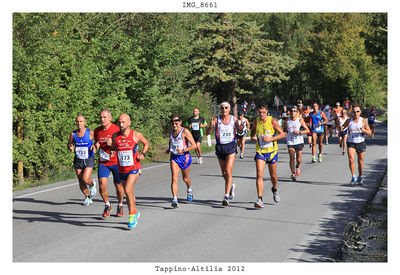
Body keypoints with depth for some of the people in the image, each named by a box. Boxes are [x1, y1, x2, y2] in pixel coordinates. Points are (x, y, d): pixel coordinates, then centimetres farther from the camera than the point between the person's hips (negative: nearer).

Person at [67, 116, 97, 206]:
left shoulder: (90, 132, -7)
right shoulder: (73, 134, 1)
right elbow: (69, 144, 16)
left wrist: (95, 147, -17)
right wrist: (70, 148, -7)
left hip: (89, 159, -3)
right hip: (78, 160, 3)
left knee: (85, 179, -19)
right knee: (81, 182, 4)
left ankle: (92, 185, 16)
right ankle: (88, 198, 26)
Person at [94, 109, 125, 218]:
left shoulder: (116, 129, -11)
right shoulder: (97, 131, 4)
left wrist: (112, 144, -27)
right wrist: (96, 146, -3)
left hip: (116, 161, -3)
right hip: (103, 162, 3)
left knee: (118, 185, 6)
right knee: (102, 184, -12)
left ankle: (120, 205, 31)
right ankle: (107, 205, 11)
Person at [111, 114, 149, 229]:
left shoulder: (136, 135, -8)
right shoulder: (115, 136, -1)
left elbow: (146, 143, 11)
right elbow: (113, 148, 18)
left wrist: (143, 154, -4)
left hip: (134, 168, -4)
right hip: (122, 169, 4)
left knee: (128, 190, -22)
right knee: (129, 193, 16)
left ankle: (132, 216, -12)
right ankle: (135, 212, 38)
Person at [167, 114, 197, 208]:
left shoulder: (185, 131, -14)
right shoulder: (172, 131, 4)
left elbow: (194, 145, -17)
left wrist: (183, 150, -28)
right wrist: (169, 149, 17)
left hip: (184, 157, -3)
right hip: (174, 157, 3)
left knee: (185, 178, 16)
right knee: (174, 178, -14)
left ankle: (189, 190, 50)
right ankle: (174, 199, -18)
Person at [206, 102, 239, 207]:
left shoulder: (234, 119, 2)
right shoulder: (216, 119, -2)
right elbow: (207, 133, -7)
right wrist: (211, 127, -28)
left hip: (231, 146, -2)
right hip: (220, 147, 2)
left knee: (228, 171, -15)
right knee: (224, 173, 10)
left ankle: (226, 197, -15)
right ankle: (231, 186, 41)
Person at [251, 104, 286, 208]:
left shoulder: (272, 121, -10)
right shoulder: (256, 122, -1)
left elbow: (282, 134, -7)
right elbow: (253, 131, 18)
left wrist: (271, 139, -20)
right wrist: (253, 137, -6)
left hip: (272, 151, -1)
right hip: (260, 151, 1)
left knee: (273, 175, 13)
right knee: (259, 175, -14)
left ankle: (275, 189, 45)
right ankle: (259, 199, -16)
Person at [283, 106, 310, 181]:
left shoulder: (300, 120, -2)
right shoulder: (287, 121, 4)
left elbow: (307, 130, -2)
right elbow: (284, 130, 19)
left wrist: (299, 132, -16)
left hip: (299, 141, -1)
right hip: (290, 142, 1)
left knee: (298, 159, 5)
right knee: (292, 158, -10)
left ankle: (297, 167, 37)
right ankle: (293, 174, -3)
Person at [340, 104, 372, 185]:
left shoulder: (363, 121, -3)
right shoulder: (349, 120, 0)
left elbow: (370, 133, -2)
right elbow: (342, 128, 11)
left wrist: (364, 130, -23)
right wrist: (341, 128, -13)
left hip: (361, 143, 0)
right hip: (351, 143, 0)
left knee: (360, 161, 7)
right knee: (351, 159, -17)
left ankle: (360, 177, 26)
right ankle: (353, 177, -6)